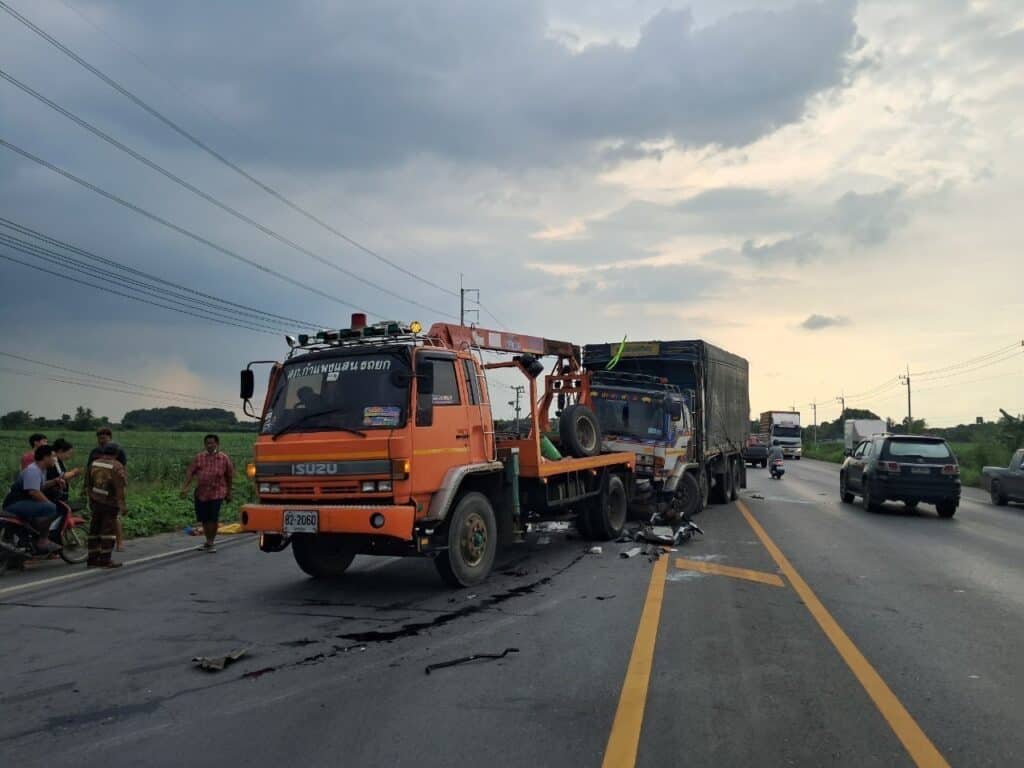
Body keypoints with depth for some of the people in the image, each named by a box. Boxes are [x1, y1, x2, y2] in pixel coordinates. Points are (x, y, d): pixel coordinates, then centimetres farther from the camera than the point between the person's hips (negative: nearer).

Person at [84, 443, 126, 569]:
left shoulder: (93, 463, 6)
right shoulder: (117, 466, -13)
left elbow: (88, 484, 12)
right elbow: (120, 487, -15)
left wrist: (90, 498, 22)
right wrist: (122, 505, -10)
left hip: (95, 501, 6)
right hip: (110, 503, -6)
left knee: (95, 530, 11)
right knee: (109, 530, -3)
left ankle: (92, 559, 14)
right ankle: (105, 560, -6)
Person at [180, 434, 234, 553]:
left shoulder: (224, 458, 0)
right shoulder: (199, 457, 5)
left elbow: (229, 477, 6)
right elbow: (190, 472, 1)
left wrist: (229, 493, 8)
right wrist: (185, 487, -11)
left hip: (217, 493, -3)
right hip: (201, 493, 3)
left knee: (213, 519, -8)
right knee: (204, 519, 10)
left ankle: (210, 543, 4)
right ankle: (208, 542, 26)